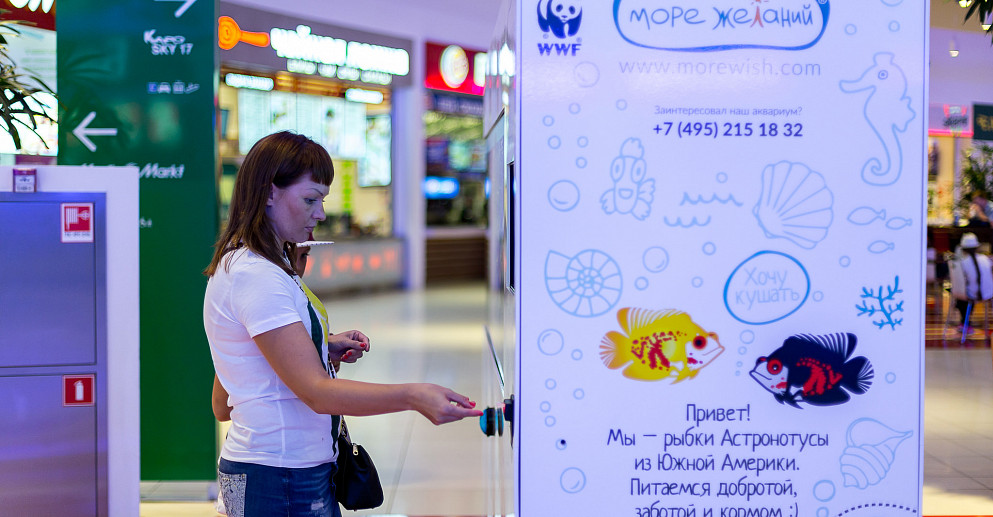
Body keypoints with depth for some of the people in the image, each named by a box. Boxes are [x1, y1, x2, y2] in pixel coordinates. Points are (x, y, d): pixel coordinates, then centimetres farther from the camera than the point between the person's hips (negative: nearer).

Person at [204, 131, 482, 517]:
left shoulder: (240, 265, 14)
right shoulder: (257, 277, -19)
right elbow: (318, 391, -27)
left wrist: (324, 347, 8)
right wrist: (413, 396, -36)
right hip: (280, 482, -10)